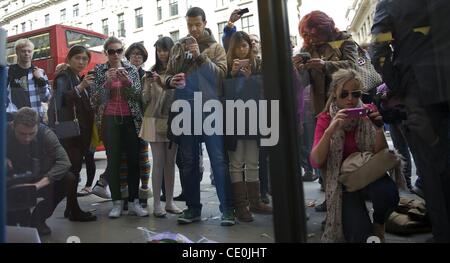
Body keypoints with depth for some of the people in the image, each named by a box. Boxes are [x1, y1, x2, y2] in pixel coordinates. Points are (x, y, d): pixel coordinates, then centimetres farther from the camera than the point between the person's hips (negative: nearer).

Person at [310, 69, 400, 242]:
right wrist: (330, 131, -32)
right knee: (360, 235, -23)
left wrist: (379, 129, -23)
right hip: (343, 181, -1)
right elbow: (316, 162, -19)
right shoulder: (326, 119, -6)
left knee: (388, 193, -34)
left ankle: (379, 223, 1)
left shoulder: (368, 112, -3)